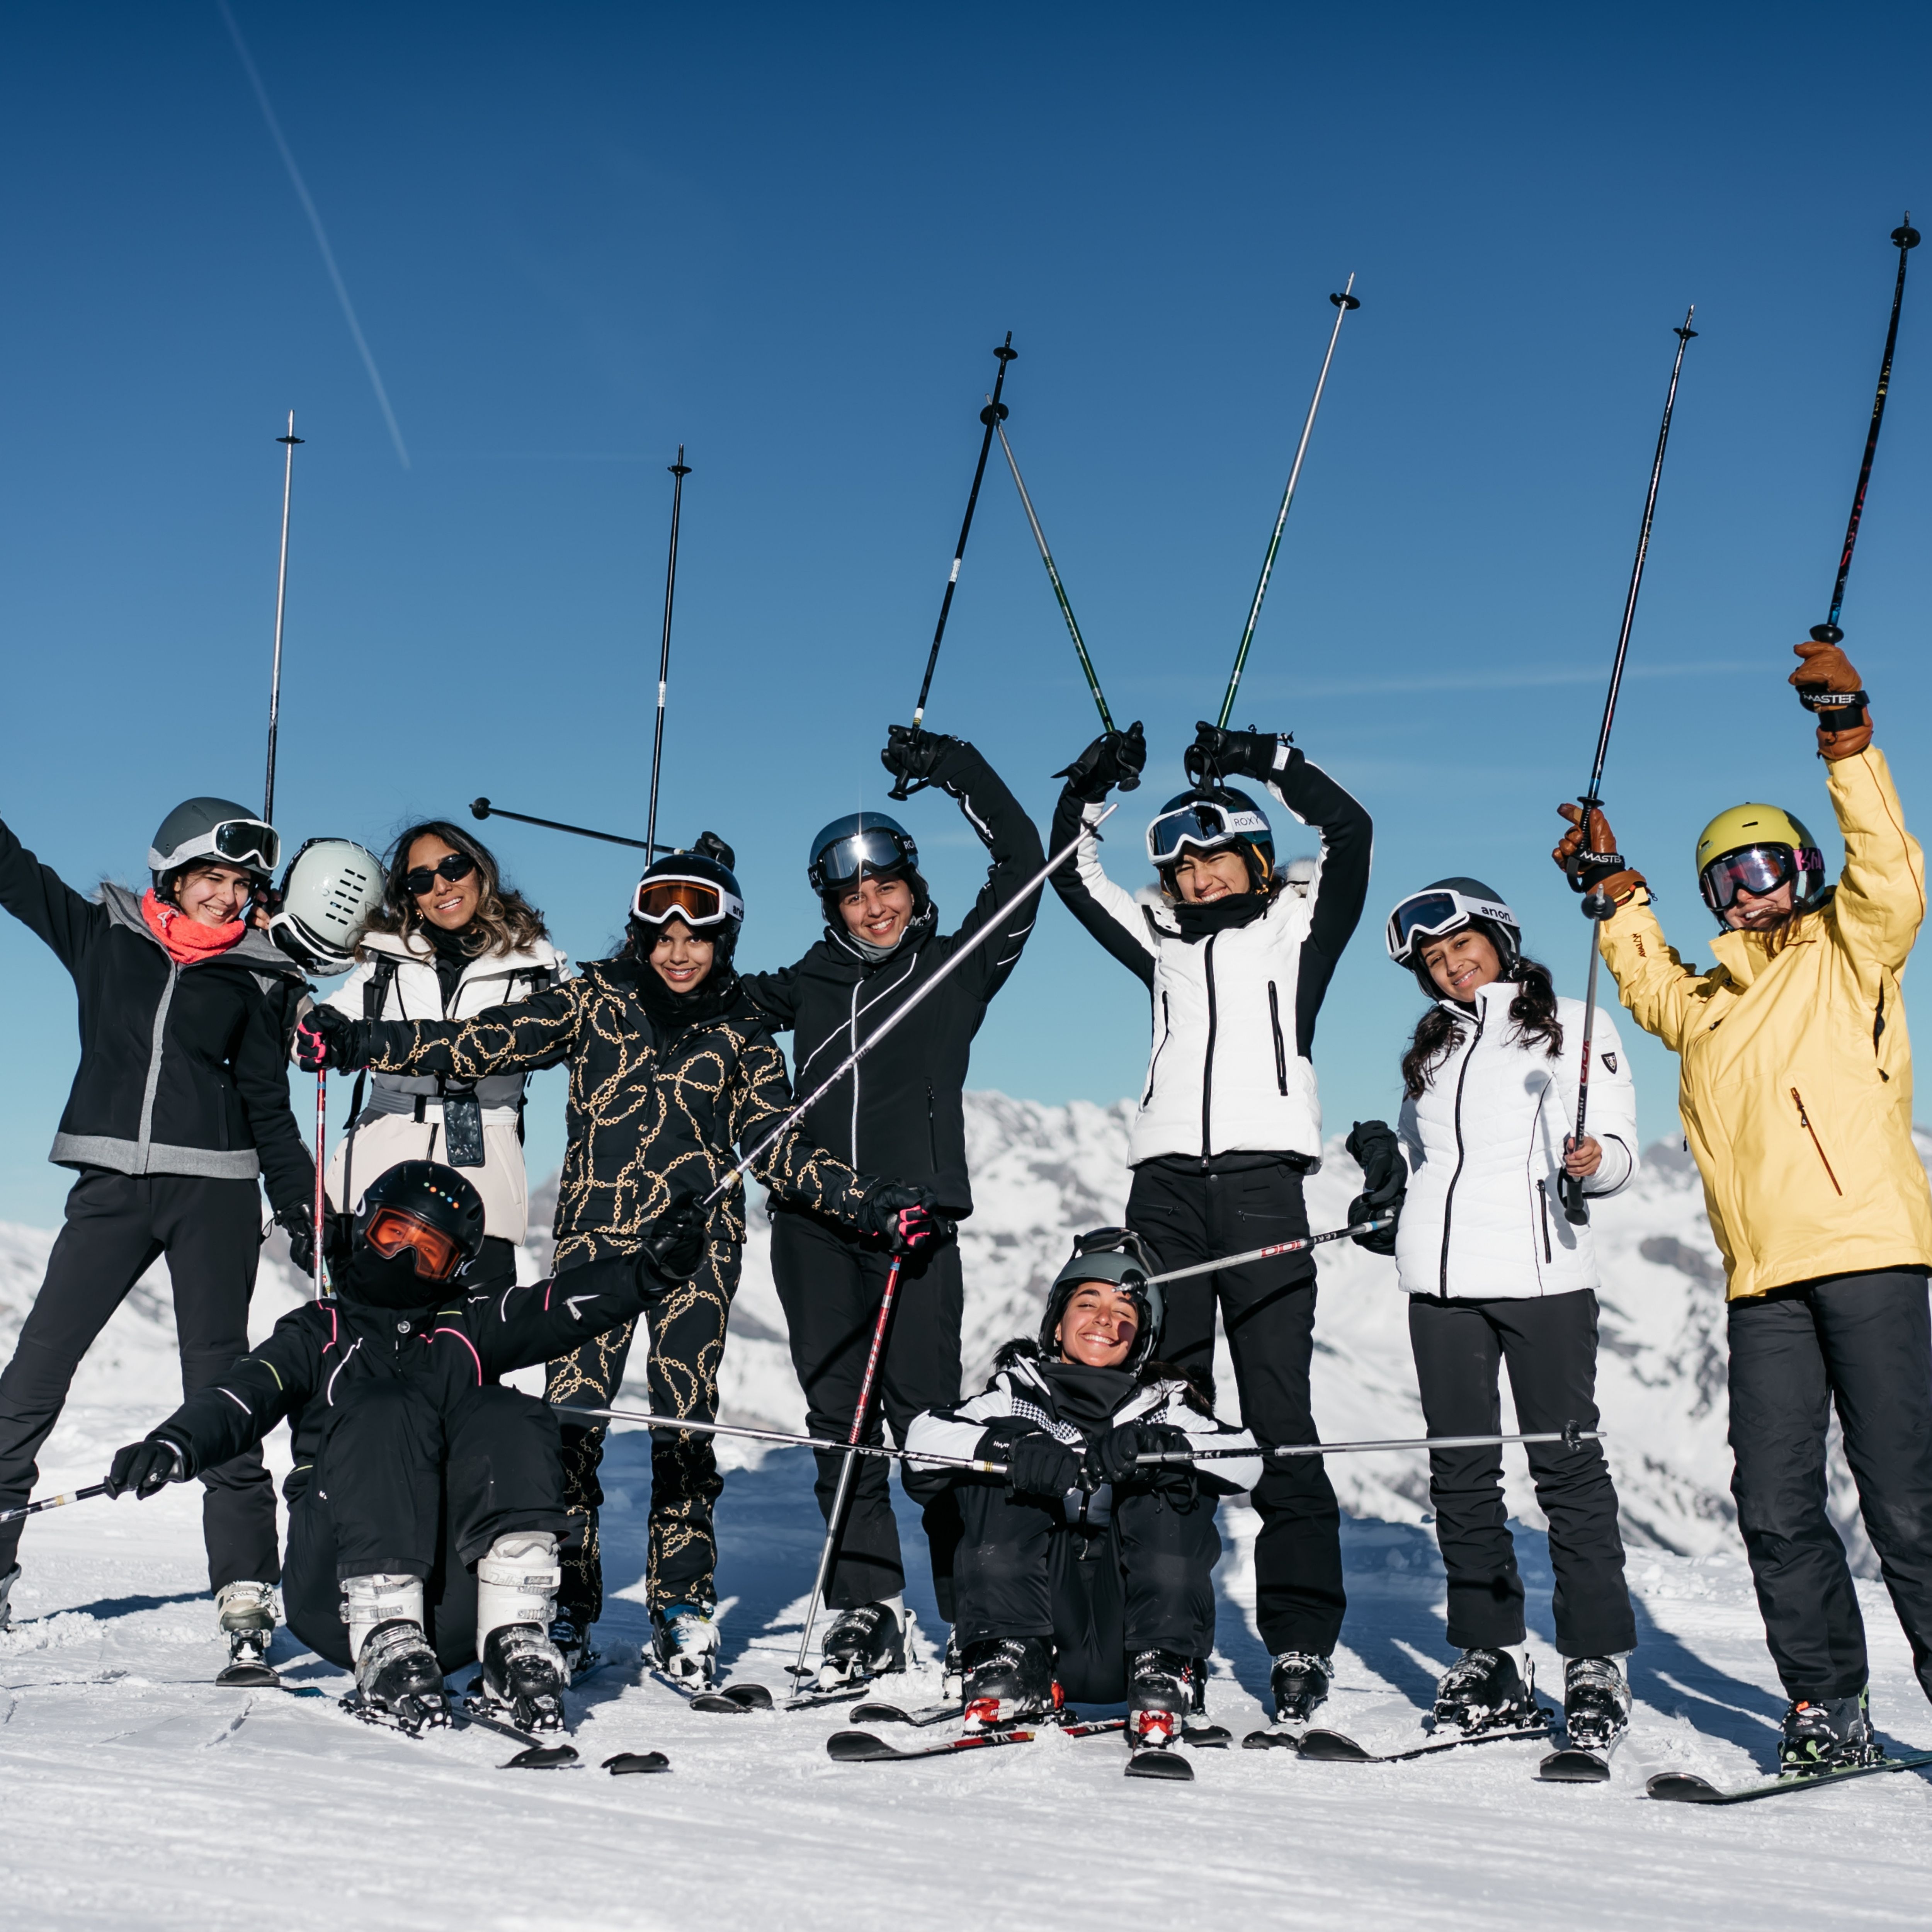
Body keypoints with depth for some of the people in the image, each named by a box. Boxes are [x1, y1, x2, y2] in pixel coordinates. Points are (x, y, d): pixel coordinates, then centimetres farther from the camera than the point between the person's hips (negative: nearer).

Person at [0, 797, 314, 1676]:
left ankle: (246, 1596, -2)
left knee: (217, 1389, -5)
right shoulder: (103, 936, 9)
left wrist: (304, 1214, 8)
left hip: (214, 1191, -1)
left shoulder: (255, 978, 7)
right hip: (111, 1185, 1)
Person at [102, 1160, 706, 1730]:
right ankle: (386, 1649, -34)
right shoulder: (318, 1333, 19)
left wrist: (652, 1268, -14)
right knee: (385, 1411, -24)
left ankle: (514, 1643, -31)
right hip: (335, 1596, -1)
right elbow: (243, 1397, 0)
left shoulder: (469, 1329, 22)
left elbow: (564, 1306, 5)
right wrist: (174, 1445, -21)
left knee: (507, 1418, -20)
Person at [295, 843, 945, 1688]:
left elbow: (778, 1148, 7)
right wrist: (355, 1042, -8)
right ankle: (565, 1604, 6)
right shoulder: (595, 999, 5)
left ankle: (683, 1603, 10)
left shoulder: (741, 1031, 8)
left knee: (685, 1417, -2)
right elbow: (482, 1043, 0)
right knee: (570, 1413, -7)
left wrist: (874, 1205, -4)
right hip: (596, 1233, 0)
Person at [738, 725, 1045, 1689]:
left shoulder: (958, 966, 9)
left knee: (926, 1413, -9)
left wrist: (956, 770, -1)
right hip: (815, 1221, 4)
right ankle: (866, 1610, 11)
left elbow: (1020, 860, 2)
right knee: (839, 1415, 4)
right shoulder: (811, 982, 16)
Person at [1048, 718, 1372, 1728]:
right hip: (1166, 1184, 3)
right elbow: (1071, 876, 26)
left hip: (1262, 1178, -3)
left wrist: (1266, 761, -2)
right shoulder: (1163, 940, 24)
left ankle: (1302, 1641, -2)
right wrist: (1090, 787, 15)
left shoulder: (1297, 923, 14)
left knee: (1279, 1416, -5)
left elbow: (1349, 830, 1)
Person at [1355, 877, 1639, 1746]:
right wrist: (1388, 1173, 7)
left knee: (1566, 1461, -7)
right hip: (1441, 1278, 5)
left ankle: (1597, 1661, -2)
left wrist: (1594, 1162, -21)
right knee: (1461, 1469, 5)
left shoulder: (1575, 1026, 7)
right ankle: (1490, 1657, 12)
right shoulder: (1430, 1046, 21)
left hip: (1542, 1271, -5)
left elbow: (1618, 1145, 0)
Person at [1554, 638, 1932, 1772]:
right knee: (1776, 1505, 2)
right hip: (1764, 1280, 5)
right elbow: (1648, 978, 42)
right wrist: (1612, 881, 34)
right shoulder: (1707, 1004, 23)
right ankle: (1829, 1708, 11)